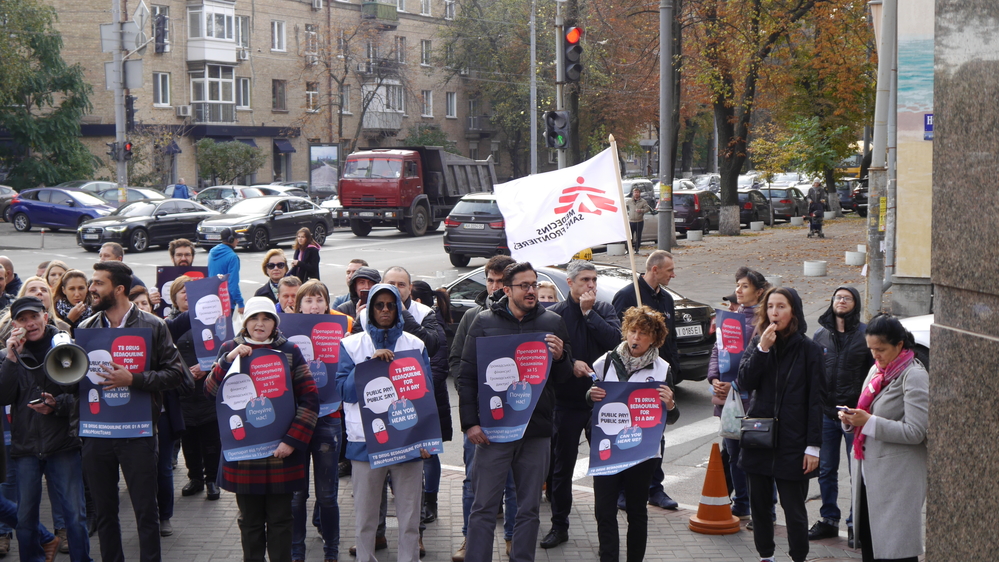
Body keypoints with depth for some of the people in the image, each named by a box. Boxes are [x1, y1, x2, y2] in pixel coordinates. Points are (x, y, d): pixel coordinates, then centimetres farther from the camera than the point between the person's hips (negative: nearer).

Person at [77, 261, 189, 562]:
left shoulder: (152, 326, -3)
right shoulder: (86, 328, 8)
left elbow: (174, 373, -8)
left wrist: (133, 379, -19)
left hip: (137, 432, -3)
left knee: (146, 511, 3)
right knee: (104, 511, 13)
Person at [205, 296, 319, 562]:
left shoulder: (290, 351, 1)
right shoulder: (230, 349, 6)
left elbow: (310, 400, -4)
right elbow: (210, 391, -4)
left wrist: (293, 440, -12)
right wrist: (229, 360, -18)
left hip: (280, 452, -1)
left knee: (280, 520, 5)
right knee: (250, 520, 10)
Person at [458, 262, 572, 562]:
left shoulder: (552, 322, 6)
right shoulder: (484, 322, 1)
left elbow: (565, 377, 10)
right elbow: (466, 376, 1)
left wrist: (560, 357, -12)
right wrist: (470, 423, -6)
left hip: (537, 430, 2)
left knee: (529, 509, 10)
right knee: (484, 508, 1)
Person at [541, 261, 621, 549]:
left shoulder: (605, 310, 5)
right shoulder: (555, 314, -3)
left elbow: (615, 340, -12)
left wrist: (589, 312, -12)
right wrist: (571, 364, -21)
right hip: (567, 399, -1)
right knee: (562, 465, 8)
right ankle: (559, 525, 20)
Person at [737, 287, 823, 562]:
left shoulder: (808, 350, -4)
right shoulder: (757, 343, 7)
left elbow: (815, 401, -5)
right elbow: (744, 382, -6)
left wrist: (813, 446, -8)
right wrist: (762, 349, -16)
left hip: (792, 442, -4)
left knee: (794, 508, 0)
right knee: (759, 503, 11)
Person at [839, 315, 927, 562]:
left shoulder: (914, 376, -12)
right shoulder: (877, 370, 13)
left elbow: (915, 432, -18)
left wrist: (869, 422, -20)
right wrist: (853, 420, 0)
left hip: (897, 477, -8)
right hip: (869, 470, 8)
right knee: (867, 541, 12)